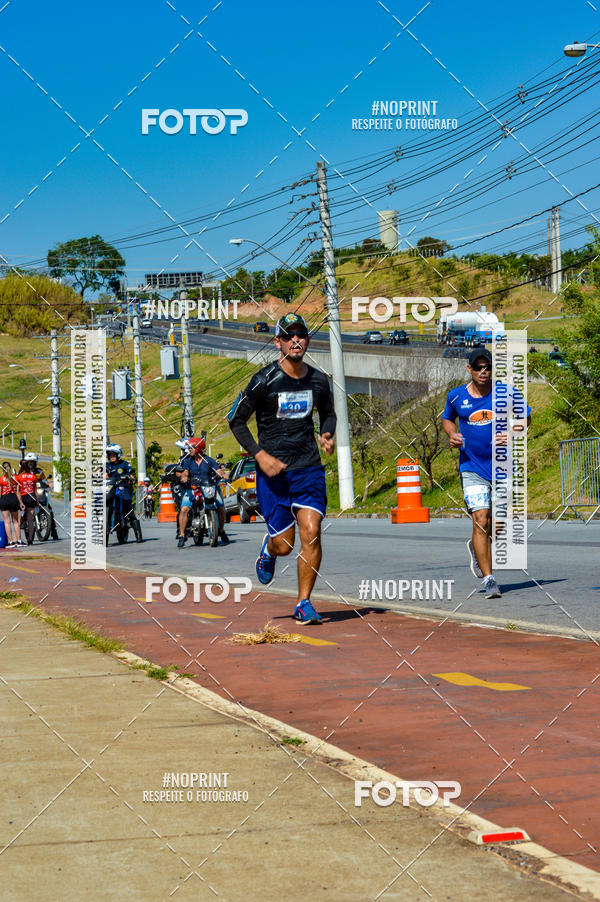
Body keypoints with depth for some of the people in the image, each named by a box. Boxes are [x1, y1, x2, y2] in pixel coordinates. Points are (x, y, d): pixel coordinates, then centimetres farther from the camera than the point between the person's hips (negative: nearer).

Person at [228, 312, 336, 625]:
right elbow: (236, 420, -2)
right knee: (284, 545, 0)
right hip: (273, 469, -3)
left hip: (309, 467, 3)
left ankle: (304, 604, -1)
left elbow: (328, 414, 24)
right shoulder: (265, 380, -9)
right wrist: (261, 455, -12)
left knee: (311, 533, -13)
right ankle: (268, 550, 39)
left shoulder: (318, 381, 4)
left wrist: (327, 435, 2)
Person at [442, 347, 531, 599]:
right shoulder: (456, 396, -1)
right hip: (472, 468, -1)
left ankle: (476, 546, 45)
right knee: (481, 520, -16)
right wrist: (452, 434, -2)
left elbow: (525, 416, 8)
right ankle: (489, 580, -15)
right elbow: (447, 418, 19)